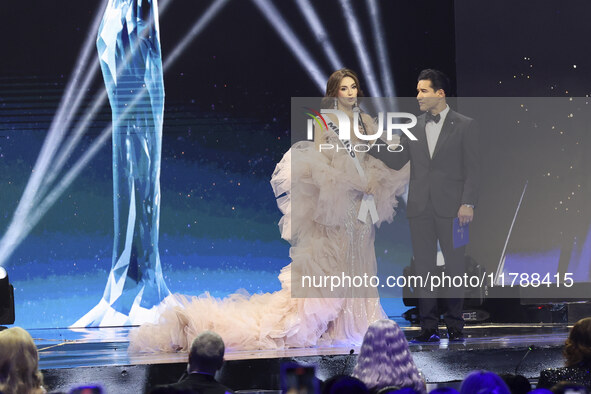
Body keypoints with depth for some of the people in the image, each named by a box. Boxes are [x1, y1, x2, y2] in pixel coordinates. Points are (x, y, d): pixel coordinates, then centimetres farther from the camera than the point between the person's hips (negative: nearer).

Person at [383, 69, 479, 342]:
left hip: (451, 207, -3)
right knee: (423, 266, 2)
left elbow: (472, 168, -2)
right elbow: (394, 162, 11)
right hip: (420, 207, 3)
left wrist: (468, 203, -10)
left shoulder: (464, 126, 2)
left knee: (454, 266, 1)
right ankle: (428, 326, 6)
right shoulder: (414, 127, 13)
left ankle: (454, 324, 9)